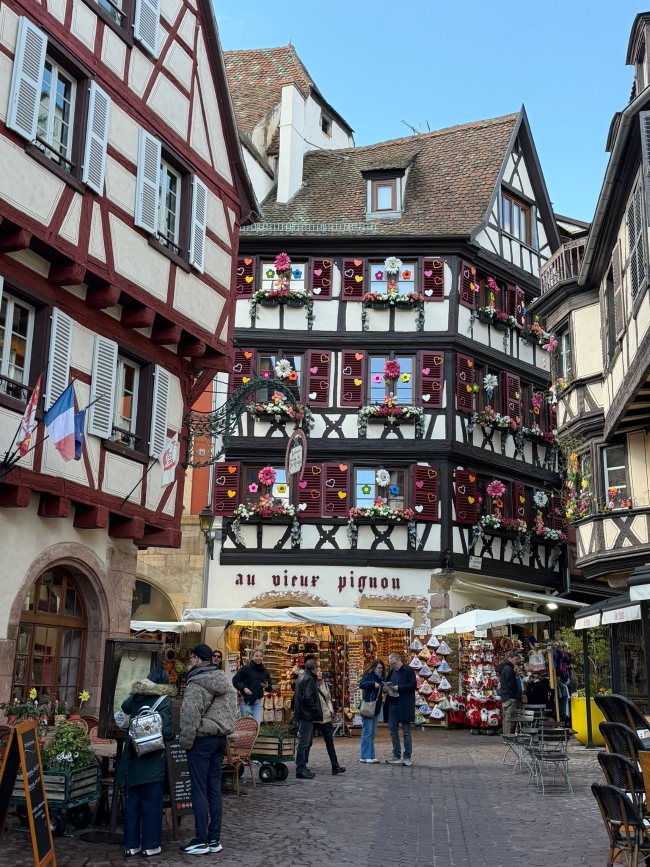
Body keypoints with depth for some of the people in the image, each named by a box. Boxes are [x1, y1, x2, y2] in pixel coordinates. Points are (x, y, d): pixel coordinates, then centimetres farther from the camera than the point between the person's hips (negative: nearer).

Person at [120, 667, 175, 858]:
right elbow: (166, 732, -19)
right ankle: (150, 846, 12)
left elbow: (125, 707, 26)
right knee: (151, 803, 6)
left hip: (132, 756, 5)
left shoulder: (136, 696, 3)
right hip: (152, 758, -4)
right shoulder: (164, 700, -11)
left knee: (132, 802, 12)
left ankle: (131, 845, 19)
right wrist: (173, 736, 3)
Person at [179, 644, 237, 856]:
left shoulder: (196, 684, -14)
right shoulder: (225, 683, 11)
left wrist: (185, 741, -9)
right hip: (220, 738, 8)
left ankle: (201, 841, 2)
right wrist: (223, 730, 16)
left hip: (202, 740, -8)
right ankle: (214, 839, 15)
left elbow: (190, 716, -18)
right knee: (214, 789, 11)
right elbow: (232, 711, 14)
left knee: (199, 790, -1)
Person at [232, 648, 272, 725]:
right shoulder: (246, 668, -7)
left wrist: (267, 686, -7)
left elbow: (270, 686, 17)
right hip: (246, 701, -4)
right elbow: (235, 680, -6)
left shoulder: (265, 671, 9)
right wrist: (244, 688, -19)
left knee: (257, 723, -1)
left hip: (258, 702, 4)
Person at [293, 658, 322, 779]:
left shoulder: (302, 677, 17)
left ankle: (302, 767, 21)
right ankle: (300, 769, -7)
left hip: (303, 714, 11)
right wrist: (316, 710, -13)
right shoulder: (309, 679, -14)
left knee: (307, 742, 16)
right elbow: (308, 697, -22)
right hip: (307, 714, -11)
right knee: (304, 742, -8)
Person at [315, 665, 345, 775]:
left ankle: (335, 766, 0)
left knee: (330, 741, 1)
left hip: (325, 716, 5)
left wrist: (330, 710, 7)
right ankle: (303, 765, 20)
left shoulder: (325, 684, 11)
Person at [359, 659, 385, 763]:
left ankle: (371, 756, 15)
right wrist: (373, 684, -34)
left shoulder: (379, 678, 16)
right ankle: (365, 756, -2)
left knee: (372, 733, 11)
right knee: (367, 732, -6)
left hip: (375, 708, 9)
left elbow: (379, 692, 18)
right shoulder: (368, 676, -9)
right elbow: (361, 684, -26)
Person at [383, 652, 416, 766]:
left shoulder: (408, 670, -4)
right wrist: (385, 688, 0)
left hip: (404, 705, -7)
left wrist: (399, 688, -20)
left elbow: (413, 684, -13)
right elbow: (386, 684, 23)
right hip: (392, 705, 7)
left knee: (406, 732, -1)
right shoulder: (391, 672, 15)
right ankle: (396, 756, 16)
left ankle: (407, 757, 3)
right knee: (393, 731, 9)